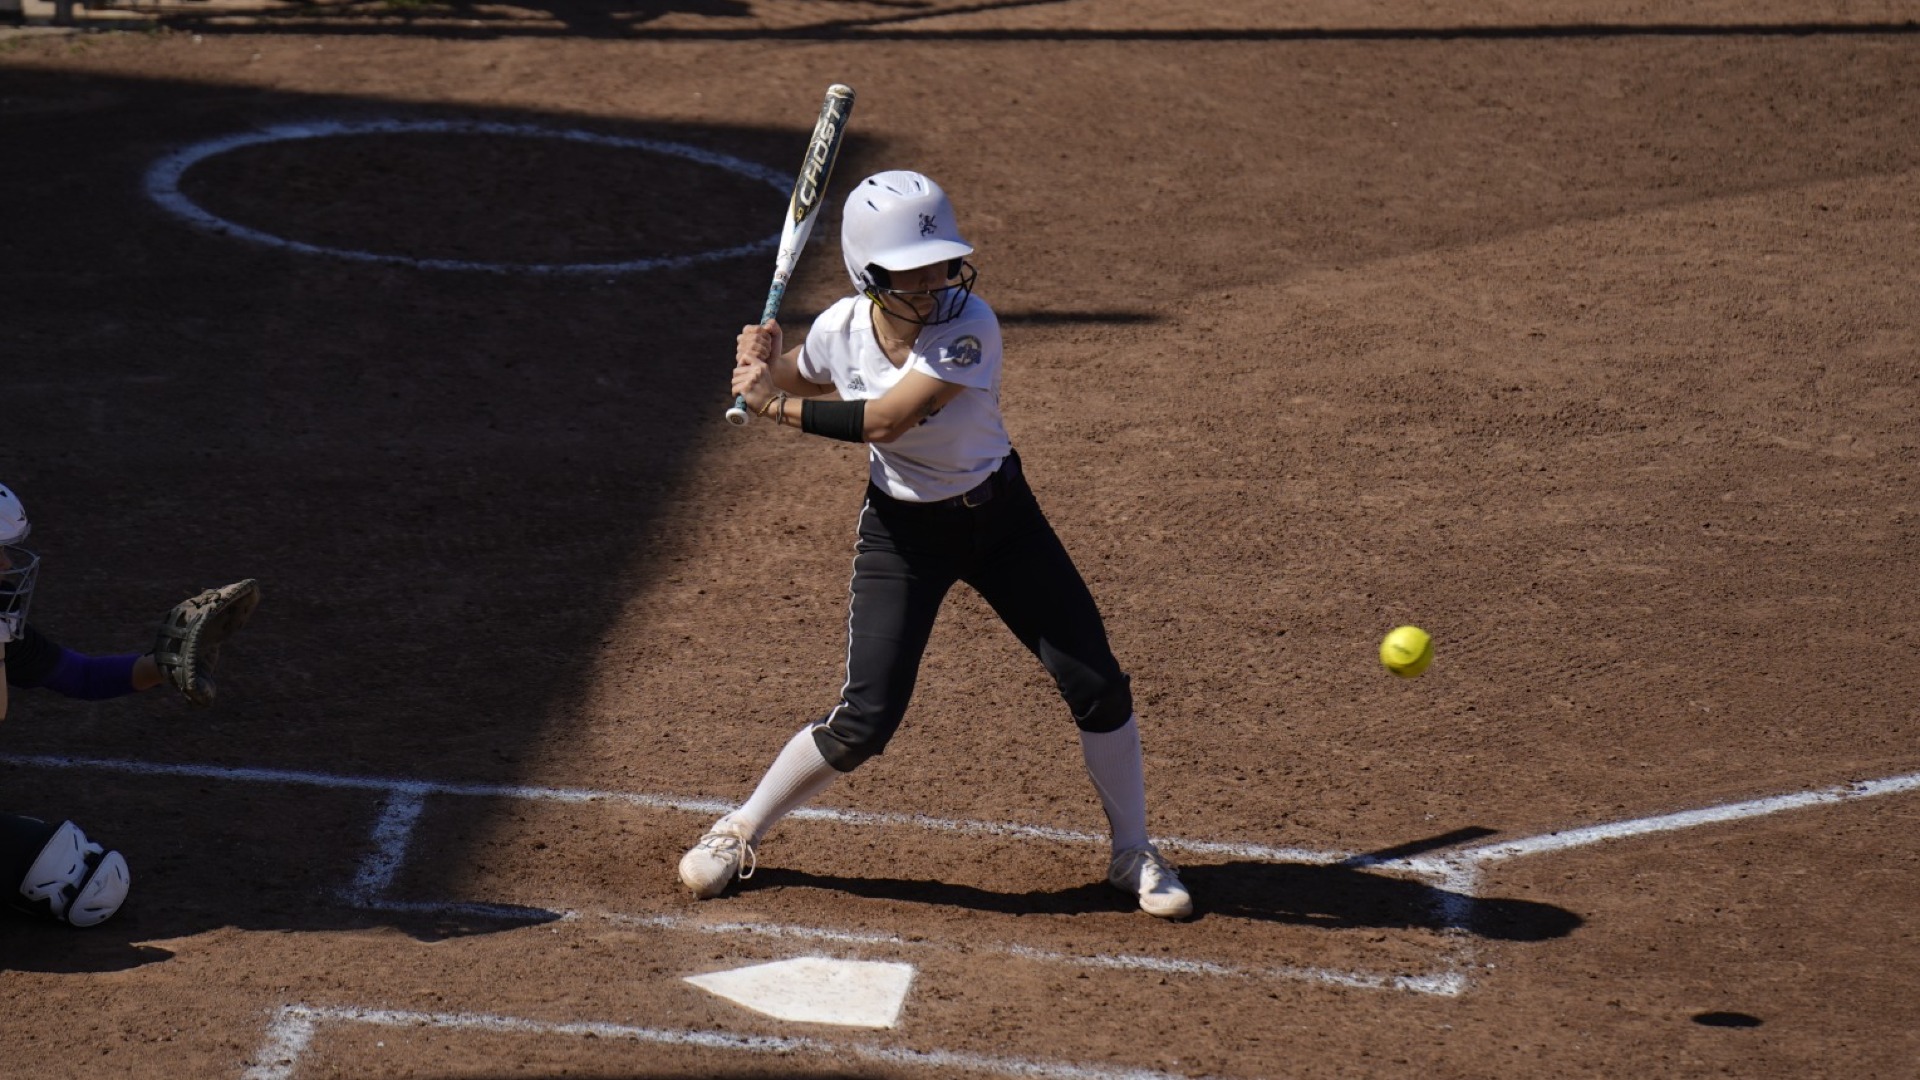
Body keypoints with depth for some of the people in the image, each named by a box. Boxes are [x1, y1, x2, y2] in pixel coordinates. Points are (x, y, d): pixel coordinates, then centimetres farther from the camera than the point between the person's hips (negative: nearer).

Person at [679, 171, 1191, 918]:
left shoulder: (968, 328, -27)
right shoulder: (840, 330, -14)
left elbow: (883, 418, -34)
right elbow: (807, 381, 11)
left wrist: (772, 404, -25)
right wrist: (767, 363, -12)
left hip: (998, 517, -1)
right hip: (902, 529, 1)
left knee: (1097, 686, -5)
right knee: (863, 723, -6)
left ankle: (1133, 855, 16)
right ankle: (739, 832, 16)